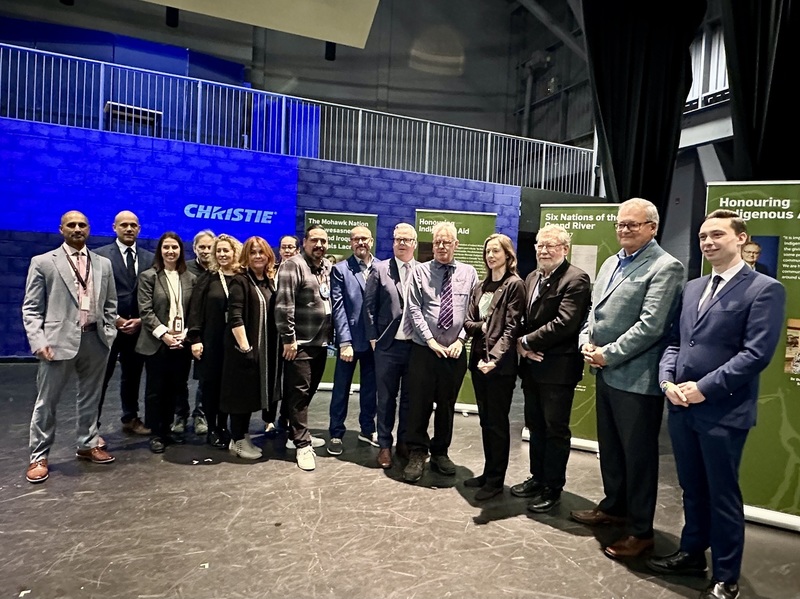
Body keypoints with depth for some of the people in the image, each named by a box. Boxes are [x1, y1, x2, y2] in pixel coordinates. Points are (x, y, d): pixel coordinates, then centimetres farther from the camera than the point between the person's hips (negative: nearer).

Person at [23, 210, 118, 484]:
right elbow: (31, 308, -2)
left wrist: (109, 334, 4)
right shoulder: (43, 262, 1)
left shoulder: (103, 264, 10)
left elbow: (110, 304, 14)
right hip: (59, 340, -3)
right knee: (47, 401, 5)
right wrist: (39, 341, -12)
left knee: (90, 397, 14)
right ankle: (38, 457, 18)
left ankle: (87, 445, 29)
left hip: (95, 339, 3)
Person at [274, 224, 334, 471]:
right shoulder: (293, 265, -11)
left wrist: (332, 334, 15)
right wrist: (288, 339, -18)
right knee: (299, 392, 0)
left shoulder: (328, 267, 12)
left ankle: (295, 430, 35)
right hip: (300, 343, -7)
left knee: (309, 391, 16)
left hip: (321, 342, 7)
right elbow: (284, 305, -17)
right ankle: (302, 444, 8)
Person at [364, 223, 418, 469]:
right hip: (388, 345, -1)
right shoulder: (380, 269, 2)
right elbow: (369, 305, 1)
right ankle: (385, 445, 21)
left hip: (417, 346, 1)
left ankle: (405, 442, 28)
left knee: (410, 398, 12)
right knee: (386, 398, 8)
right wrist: (373, 338, -4)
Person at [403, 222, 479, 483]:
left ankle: (440, 452, 28)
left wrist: (460, 339, -7)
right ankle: (417, 454, 16)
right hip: (424, 349, -2)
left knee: (447, 404, 13)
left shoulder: (469, 273, 5)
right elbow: (414, 310, -4)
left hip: (455, 351, 2)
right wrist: (430, 339, -11)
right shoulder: (421, 272, 1)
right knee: (419, 403, 3)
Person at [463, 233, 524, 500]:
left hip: (501, 364, -6)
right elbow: (468, 322, 9)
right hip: (478, 359, 7)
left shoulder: (514, 285, -7)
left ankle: (496, 479, 16)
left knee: (497, 422, 3)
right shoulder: (480, 286, 14)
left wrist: (494, 358, -24)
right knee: (485, 421, 15)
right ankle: (488, 473, 27)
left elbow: (511, 328, -14)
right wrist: (482, 326, -12)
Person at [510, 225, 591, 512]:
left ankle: (552, 488, 20)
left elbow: (564, 322, -22)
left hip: (558, 367, -7)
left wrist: (527, 340, -15)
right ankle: (538, 478, 33)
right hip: (532, 364, 8)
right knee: (535, 426, 18)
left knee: (555, 430, 6)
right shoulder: (532, 278, 13)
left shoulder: (576, 279, -13)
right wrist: (522, 346, -6)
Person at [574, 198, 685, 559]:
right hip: (605, 373, 8)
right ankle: (614, 506, 38)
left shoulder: (665, 267, -11)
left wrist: (608, 354, -15)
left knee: (638, 454, 4)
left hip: (636, 377, -8)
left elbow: (650, 325, -19)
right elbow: (594, 310, 17)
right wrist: (587, 342, 0)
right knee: (609, 447, 20)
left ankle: (641, 531, 19)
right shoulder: (611, 263, 15)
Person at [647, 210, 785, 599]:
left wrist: (704, 388, -18)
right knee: (692, 489, 19)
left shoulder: (765, 289, -7)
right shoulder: (692, 288, 13)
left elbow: (757, 353, -16)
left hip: (724, 411, -6)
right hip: (682, 406, 6)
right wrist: (668, 380, -4)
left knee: (723, 496, 8)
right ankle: (692, 553, 38)